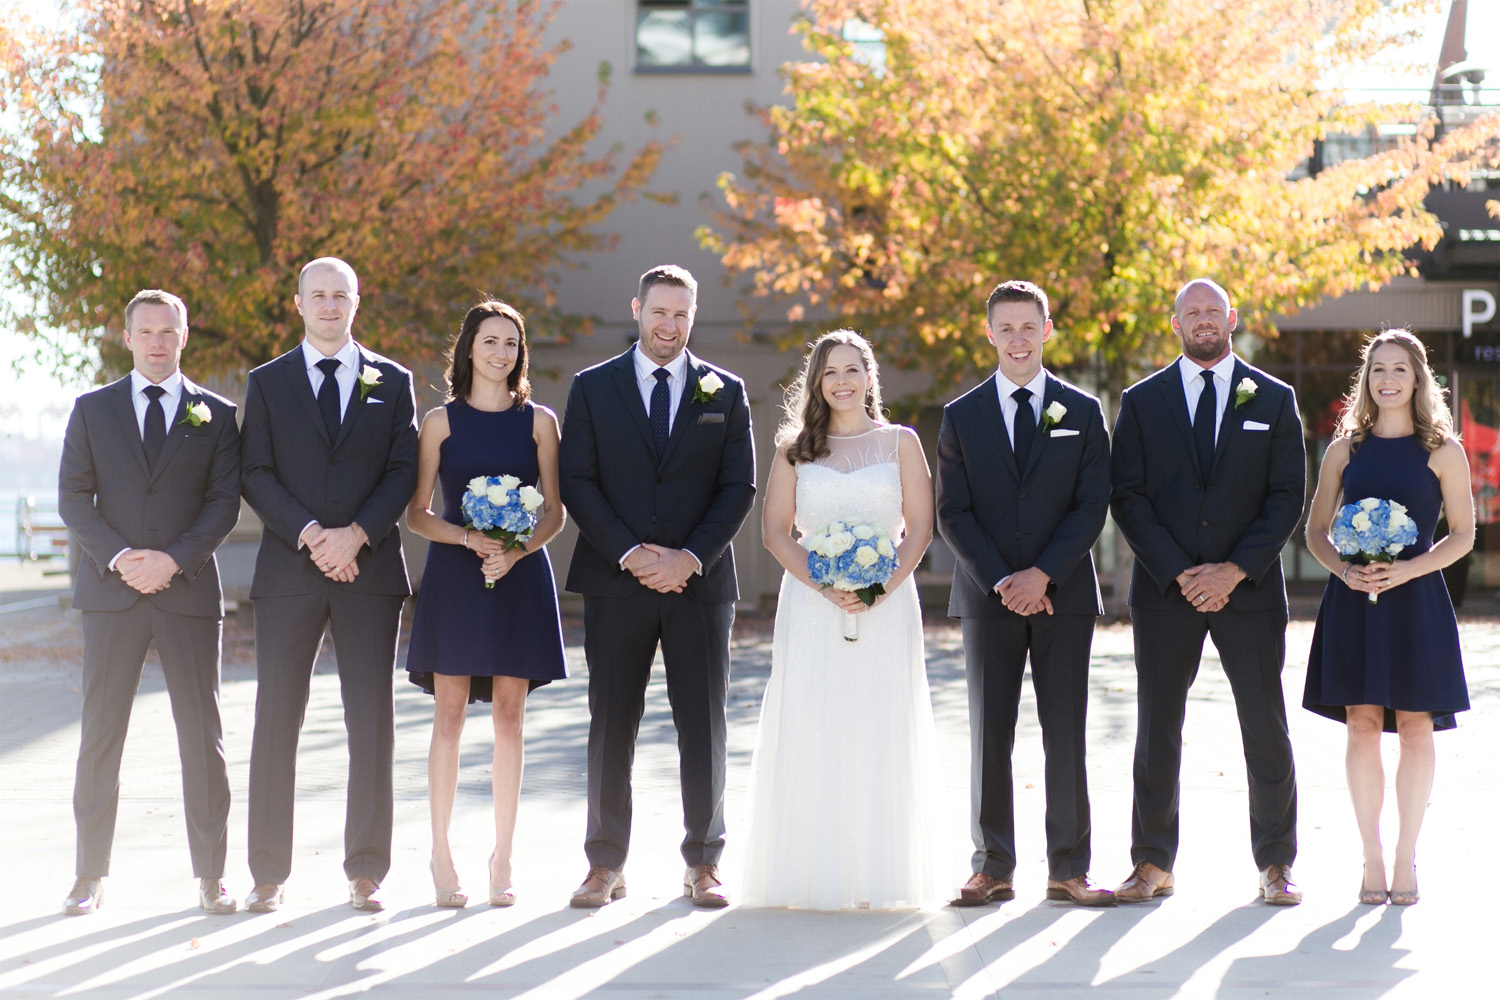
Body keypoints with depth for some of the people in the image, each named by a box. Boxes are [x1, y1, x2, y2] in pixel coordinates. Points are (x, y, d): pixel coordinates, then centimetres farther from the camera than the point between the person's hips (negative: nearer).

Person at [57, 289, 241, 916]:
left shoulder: (216, 414, 8)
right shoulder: (93, 410, 10)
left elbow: (224, 503, 2)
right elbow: (73, 497, 5)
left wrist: (173, 560, -12)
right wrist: (118, 557, -11)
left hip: (189, 589, 0)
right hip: (111, 590, 1)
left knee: (202, 737, -1)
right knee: (100, 736, 0)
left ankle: (211, 875, 6)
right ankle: (90, 875, 8)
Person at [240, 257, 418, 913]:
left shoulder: (392, 382, 11)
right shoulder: (267, 382, 10)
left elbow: (403, 473, 3)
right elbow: (255, 474, 1)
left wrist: (356, 534, -12)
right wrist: (309, 534, -13)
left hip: (369, 568, 0)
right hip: (288, 571, 0)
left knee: (371, 723, -1)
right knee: (276, 721, 0)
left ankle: (364, 872, 6)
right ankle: (269, 875, 6)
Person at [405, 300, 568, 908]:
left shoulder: (539, 421, 7)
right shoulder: (441, 422, 4)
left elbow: (554, 512, 5)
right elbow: (417, 514, 2)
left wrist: (515, 551, -13)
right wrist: (470, 539, -14)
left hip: (519, 577, 1)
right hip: (454, 577, -1)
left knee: (509, 715, 2)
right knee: (449, 713, -2)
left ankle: (502, 859, 8)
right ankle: (442, 857, 5)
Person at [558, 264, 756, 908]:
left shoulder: (725, 393, 8)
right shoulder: (592, 388, 6)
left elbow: (739, 488, 3)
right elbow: (576, 482, 0)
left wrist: (690, 558, -10)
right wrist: (630, 554, -11)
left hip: (700, 582, 1)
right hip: (615, 582, 0)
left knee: (704, 726, 2)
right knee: (611, 725, 1)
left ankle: (703, 863, 10)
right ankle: (606, 865, 8)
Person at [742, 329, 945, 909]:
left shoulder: (900, 442, 8)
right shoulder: (795, 449, 9)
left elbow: (919, 526, 3)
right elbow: (776, 530, 4)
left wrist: (884, 586, -13)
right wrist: (824, 585, -12)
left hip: (887, 600, 0)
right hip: (811, 602, 1)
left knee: (880, 733, -2)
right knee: (809, 734, -4)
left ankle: (878, 876, 3)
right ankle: (810, 876, 1)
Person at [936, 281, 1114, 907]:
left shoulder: (1082, 411, 6)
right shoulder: (962, 415, 7)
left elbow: (1092, 506, 0)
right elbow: (952, 513, 2)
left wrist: (1042, 574, -12)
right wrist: (1000, 580, -10)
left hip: (1063, 593, 0)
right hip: (987, 597, 1)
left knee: (1066, 733, 0)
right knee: (989, 736, 1)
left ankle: (1068, 870, 5)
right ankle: (993, 868, 7)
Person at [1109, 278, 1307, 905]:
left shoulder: (1274, 400, 6)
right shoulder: (1141, 402, 7)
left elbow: (1288, 496, 1)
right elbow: (1127, 498, 1)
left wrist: (1236, 569, -10)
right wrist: (1179, 573, -10)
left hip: (1249, 587, 0)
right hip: (1164, 589, 0)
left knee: (1266, 730, 0)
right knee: (1157, 729, 3)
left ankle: (1276, 865, 10)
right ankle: (1153, 864, 11)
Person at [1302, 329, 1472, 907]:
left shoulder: (1442, 450, 2)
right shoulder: (1345, 449, 8)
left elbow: (1462, 535, 2)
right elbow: (1316, 531, 11)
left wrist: (1407, 569, -13)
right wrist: (1344, 569, -9)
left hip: (1414, 599, -1)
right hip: (1354, 600, 1)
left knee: (1415, 726, 0)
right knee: (1362, 724, 1)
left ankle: (1406, 858, 10)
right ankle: (1372, 858, 9)